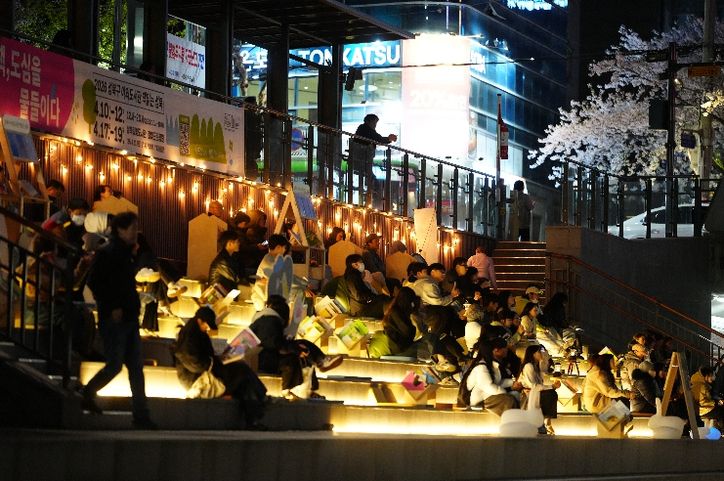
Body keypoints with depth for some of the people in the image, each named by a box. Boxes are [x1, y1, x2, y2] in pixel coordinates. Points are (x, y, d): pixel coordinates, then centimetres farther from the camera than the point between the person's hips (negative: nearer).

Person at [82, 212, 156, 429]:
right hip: (114, 320, -8)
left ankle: (141, 415, 4)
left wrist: (133, 307, 10)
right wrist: (112, 308, -19)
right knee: (114, 365, -5)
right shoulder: (107, 253, -11)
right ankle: (88, 393, 19)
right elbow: (93, 282, -17)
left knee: (136, 366, 4)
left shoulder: (126, 254, 15)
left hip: (129, 319, 8)